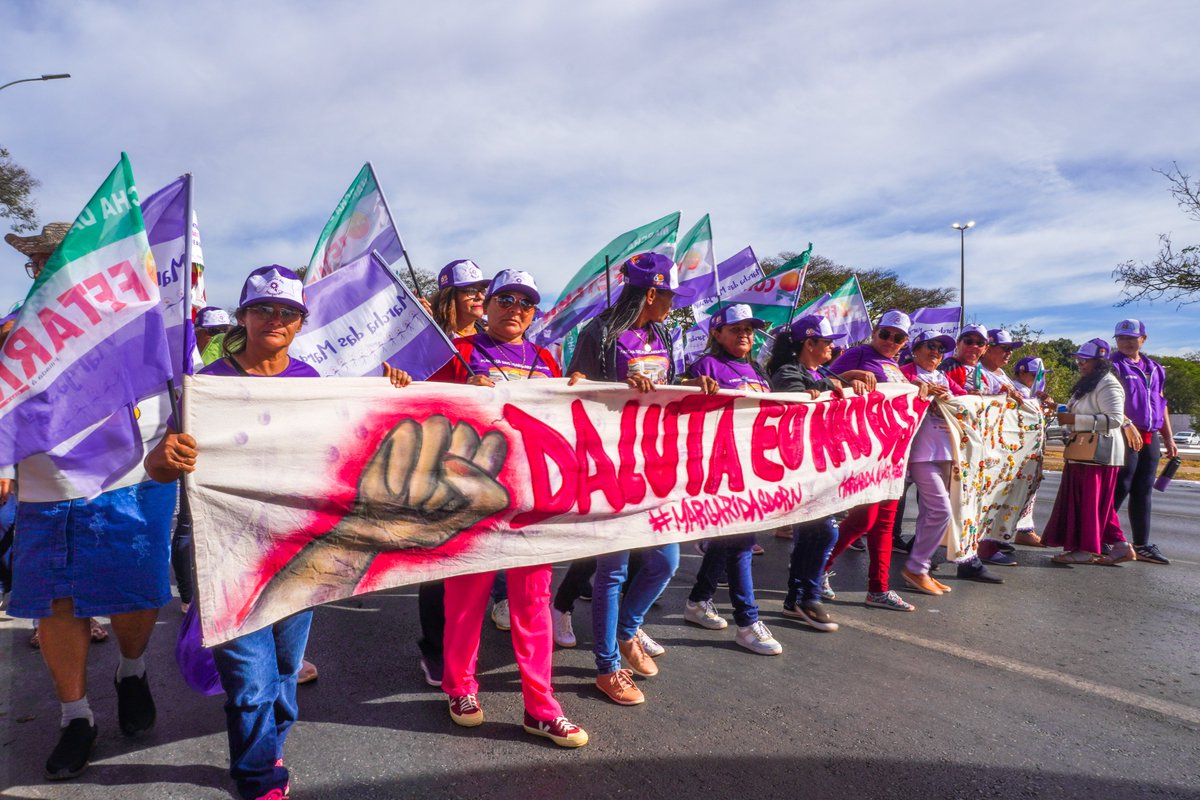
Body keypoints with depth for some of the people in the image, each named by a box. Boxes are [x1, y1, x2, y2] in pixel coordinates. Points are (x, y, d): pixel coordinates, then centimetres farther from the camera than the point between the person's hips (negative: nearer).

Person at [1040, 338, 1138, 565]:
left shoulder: (1108, 385, -15)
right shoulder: (1087, 384, 18)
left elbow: (1115, 419, -25)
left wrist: (1074, 419, -26)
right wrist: (1063, 411, 13)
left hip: (1100, 454, -10)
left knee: (1090, 501, -3)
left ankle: (1087, 550, 5)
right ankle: (1120, 545, 17)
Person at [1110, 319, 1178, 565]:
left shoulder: (1154, 369, 18)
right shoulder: (1113, 367, -4)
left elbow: (1161, 404, 21)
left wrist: (1169, 438, 20)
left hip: (1150, 439, 7)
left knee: (1143, 492, 10)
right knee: (1118, 490, -5)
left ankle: (1142, 545, 17)